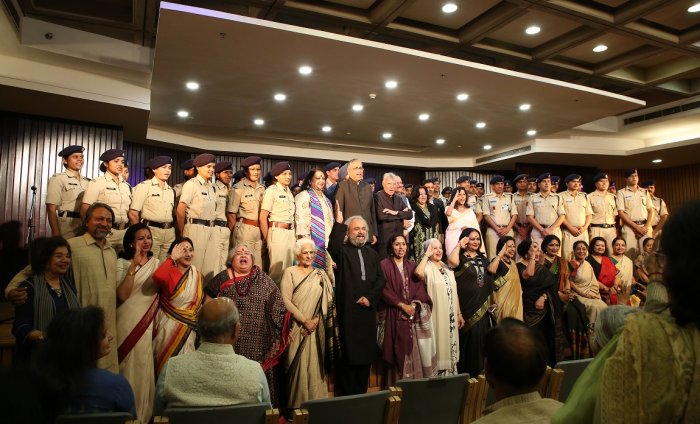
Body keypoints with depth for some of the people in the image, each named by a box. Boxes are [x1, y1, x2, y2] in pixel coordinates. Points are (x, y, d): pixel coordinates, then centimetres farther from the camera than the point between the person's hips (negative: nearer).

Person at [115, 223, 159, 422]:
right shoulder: (122, 263, -4)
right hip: (129, 323, -4)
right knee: (129, 369, 3)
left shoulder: (156, 263, 9)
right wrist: (134, 265, -22)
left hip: (149, 324, 4)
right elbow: (122, 295, -18)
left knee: (144, 369, 10)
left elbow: (160, 289, 6)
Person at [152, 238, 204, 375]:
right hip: (168, 326, -5)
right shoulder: (169, 272, -13)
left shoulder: (197, 275, 3)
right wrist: (172, 258, -26)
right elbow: (157, 277, -38)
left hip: (188, 329, 5)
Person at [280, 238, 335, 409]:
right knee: (298, 365, -1)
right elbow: (285, 301, -10)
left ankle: (315, 402, 18)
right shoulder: (290, 272, 0)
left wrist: (316, 320, -10)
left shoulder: (321, 274, 10)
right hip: (296, 328, -3)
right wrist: (305, 321, -12)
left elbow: (328, 300, 3)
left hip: (316, 328, 3)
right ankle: (297, 404, 13)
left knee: (315, 365, 5)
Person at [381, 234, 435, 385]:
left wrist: (413, 306, -9)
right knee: (399, 351, -3)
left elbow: (420, 288, 7)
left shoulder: (412, 265, 13)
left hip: (414, 314, 4)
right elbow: (384, 290, -8)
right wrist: (402, 305, -13)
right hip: (395, 315, -4)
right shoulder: (384, 265, -2)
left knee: (415, 351, 4)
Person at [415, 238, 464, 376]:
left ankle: (451, 375, 24)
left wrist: (459, 314, 12)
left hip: (451, 316, 6)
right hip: (437, 316, -6)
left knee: (450, 347, 12)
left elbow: (454, 292, 15)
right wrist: (427, 256, -20)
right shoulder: (427, 268, -8)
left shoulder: (447, 268, 12)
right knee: (439, 348, -1)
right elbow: (418, 273, -34)